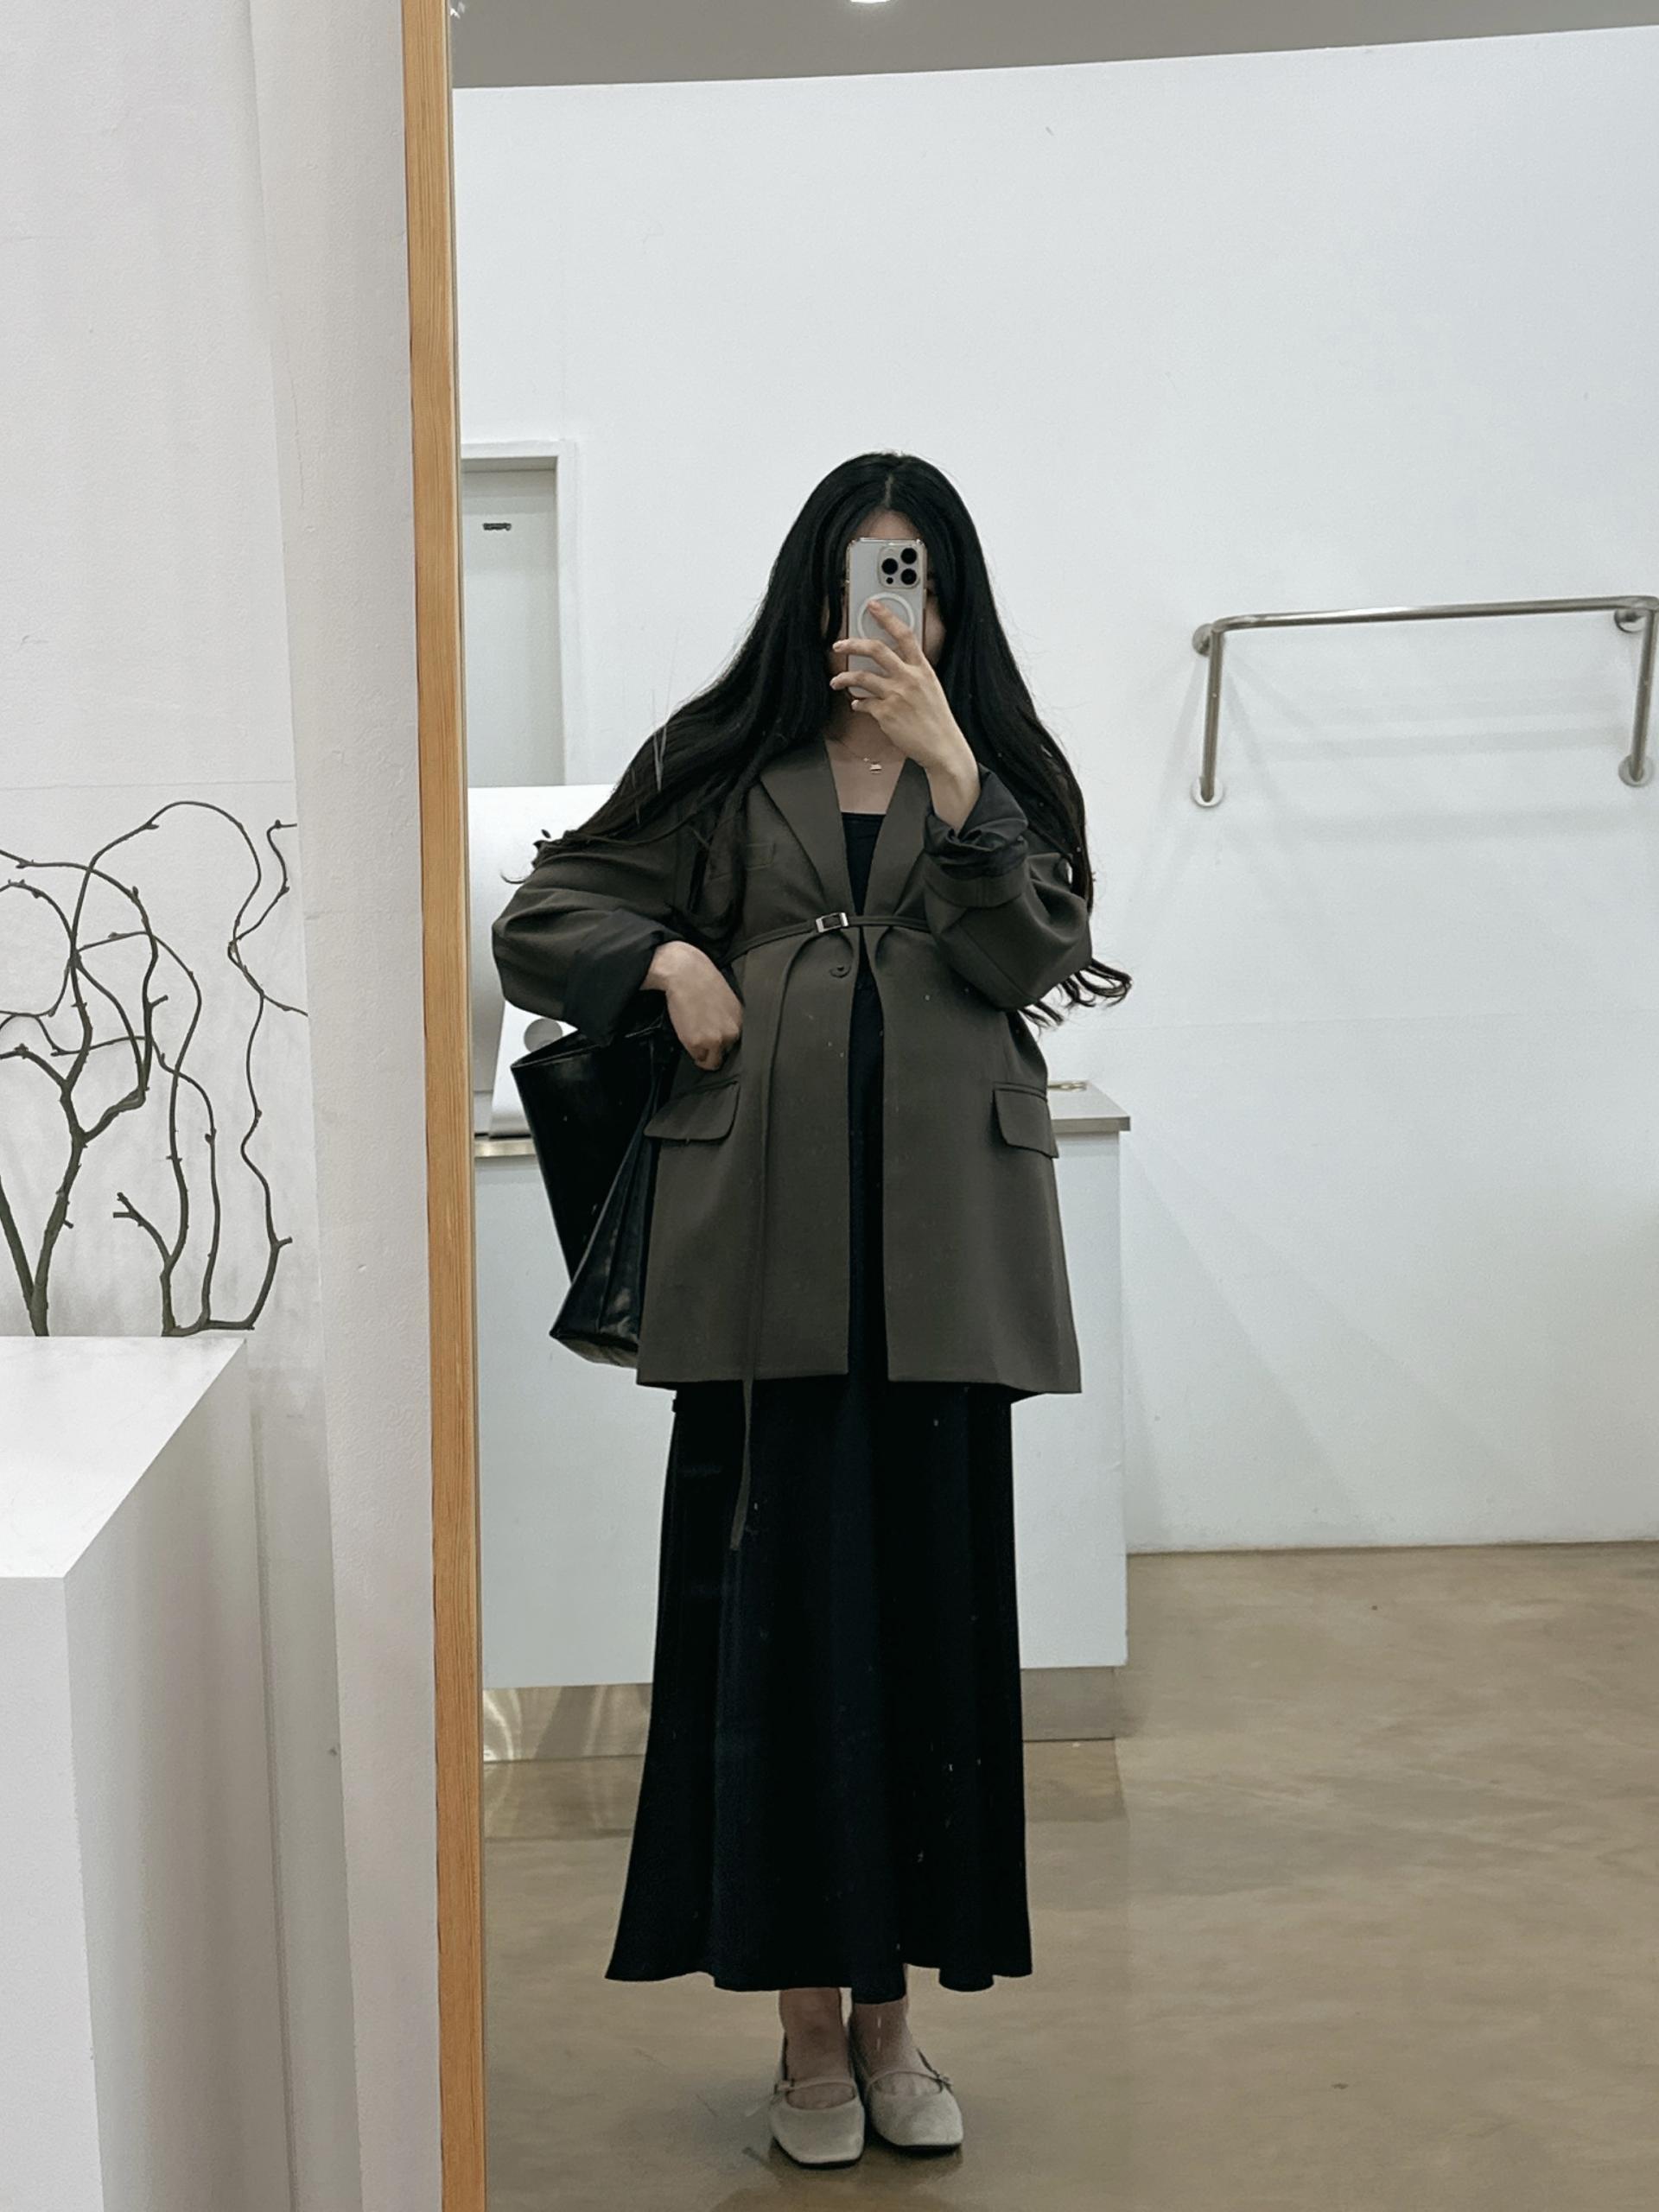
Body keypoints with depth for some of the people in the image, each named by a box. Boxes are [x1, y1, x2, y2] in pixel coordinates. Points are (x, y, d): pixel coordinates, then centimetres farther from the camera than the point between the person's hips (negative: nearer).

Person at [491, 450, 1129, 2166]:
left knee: (930, 1606, 5)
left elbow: (1035, 955, -5)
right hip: (766, 1246, -1)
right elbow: (539, 919, 13)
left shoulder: (999, 767, 11)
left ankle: (890, 2007, 17)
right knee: (779, 1609, 0)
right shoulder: (720, 765, 9)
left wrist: (947, 768, -15)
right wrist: (668, 959, -6)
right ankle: (808, 2021, 10)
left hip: (940, 1249, 1)